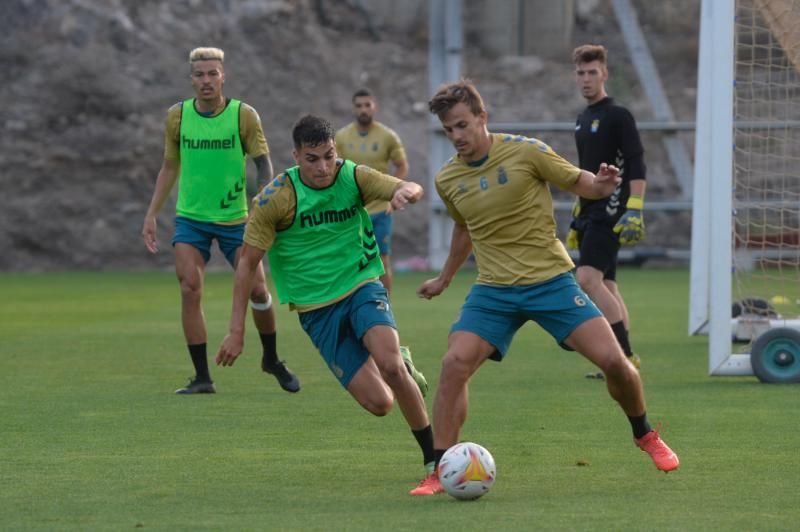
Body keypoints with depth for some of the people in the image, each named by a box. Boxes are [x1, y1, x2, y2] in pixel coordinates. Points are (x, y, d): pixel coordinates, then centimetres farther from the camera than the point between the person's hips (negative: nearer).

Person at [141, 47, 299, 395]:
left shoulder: (243, 115, -7)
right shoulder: (177, 116, 0)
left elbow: (263, 164, -7)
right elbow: (169, 168, 10)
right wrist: (151, 215, 6)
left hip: (234, 218, -1)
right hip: (190, 219, 1)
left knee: (256, 288, 0)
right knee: (190, 289, -13)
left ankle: (272, 359, 25)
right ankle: (202, 377, -7)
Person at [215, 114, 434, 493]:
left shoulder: (353, 177, -6)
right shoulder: (275, 198, -12)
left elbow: (413, 190, -19)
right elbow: (248, 263, -6)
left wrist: (404, 192, -44)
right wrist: (236, 331, -9)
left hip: (361, 287, 1)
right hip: (316, 309, -1)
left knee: (388, 361, -30)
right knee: (378, 403, -12)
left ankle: (434, 457, -11)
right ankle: (403, 371, 28)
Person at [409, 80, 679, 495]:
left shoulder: (526, 152, -9)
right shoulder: (447, 180, 4)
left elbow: (578, 183, 0)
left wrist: (600, 185, -24)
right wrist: (444, 280, 34)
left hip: (550, 279, -2)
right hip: (493, 290, 3)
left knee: (613, 361, -10)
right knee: (455, 364, -20)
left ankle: (645, 435, 20)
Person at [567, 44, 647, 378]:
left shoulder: (618, 116, -8)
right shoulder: (583, 119, 18)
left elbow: (637, 166, -13)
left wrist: (634, 210, -21)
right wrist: (577, 216, 25)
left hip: (610, 211, -9)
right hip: (590, 212, 9)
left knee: (588, 278, -19)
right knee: (606, 286, 6)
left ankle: (625, 355, -17)